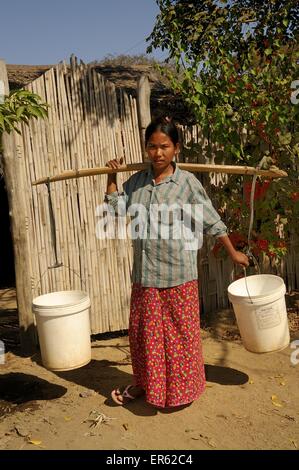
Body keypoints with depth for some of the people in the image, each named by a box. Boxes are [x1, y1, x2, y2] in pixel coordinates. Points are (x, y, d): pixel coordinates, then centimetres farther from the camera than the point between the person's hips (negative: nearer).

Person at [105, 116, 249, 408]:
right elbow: (115, 209, 14)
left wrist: (233, 253, 4)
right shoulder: (137, 182, 5)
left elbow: (211, 221, -1)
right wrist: (111, 178, 9)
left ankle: (182, 387, 31)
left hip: (178, 273, -4)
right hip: (145, 273, 4)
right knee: (143, 330, 17)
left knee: (180, 331, 8)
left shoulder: (187, 183, -7)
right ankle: (145, 382, 39)